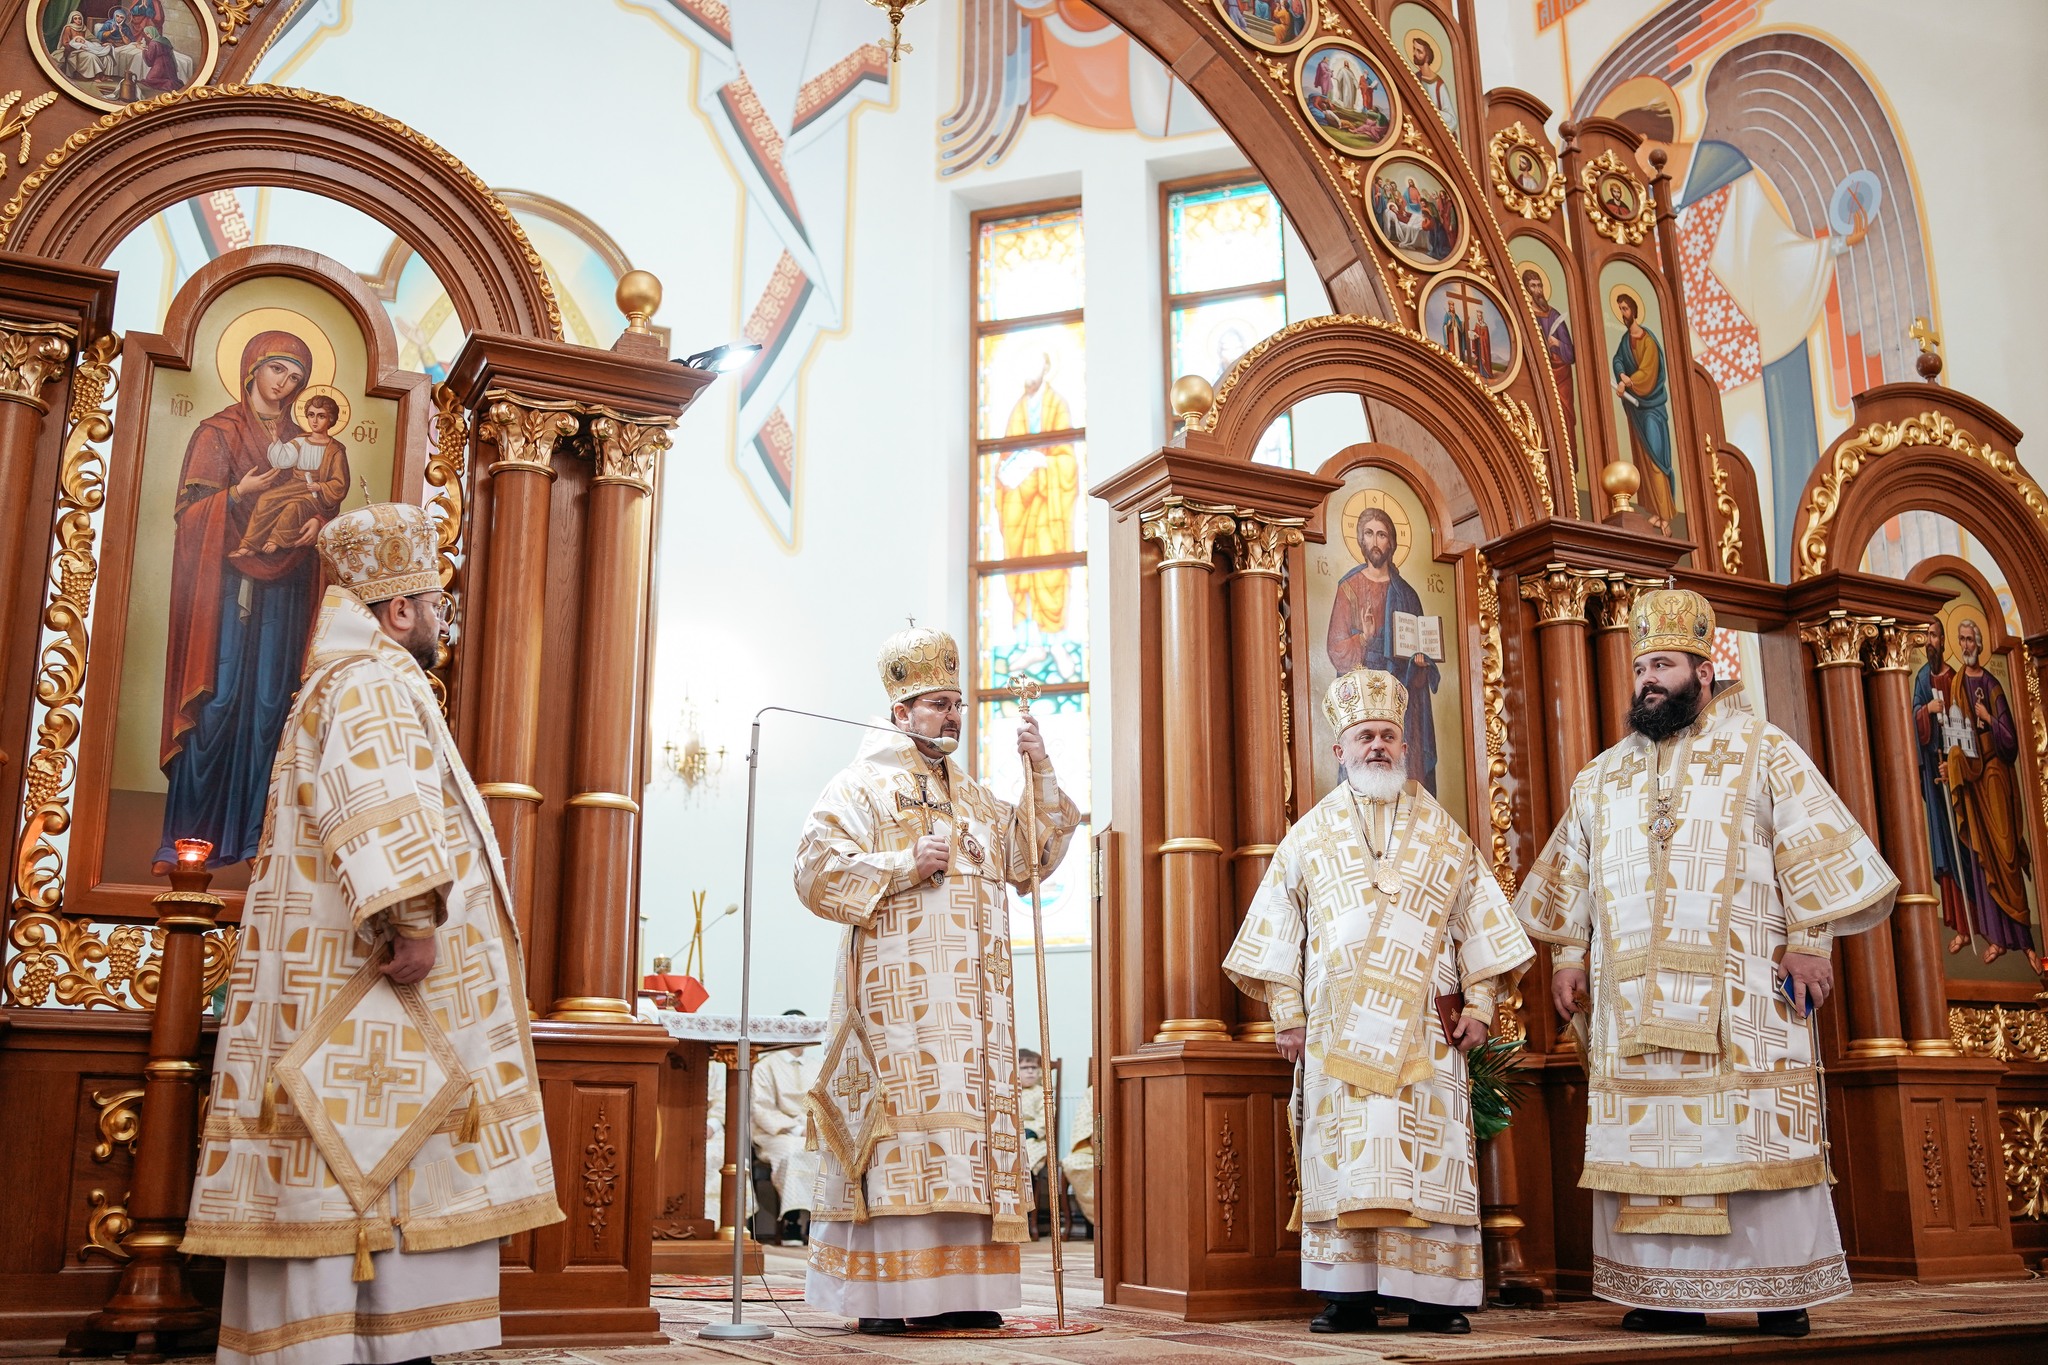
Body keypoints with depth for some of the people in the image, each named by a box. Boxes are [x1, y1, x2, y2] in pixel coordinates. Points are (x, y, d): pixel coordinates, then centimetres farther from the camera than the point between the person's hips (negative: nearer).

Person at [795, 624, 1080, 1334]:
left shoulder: (975, 798, 21)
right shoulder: (862, 786, 3)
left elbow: (1034, 859, 13)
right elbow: (815, 871, -7)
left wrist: (1040, 773, 4)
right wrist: (906, 865, -13)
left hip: (974, 1003, 6)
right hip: (898, 997, -6)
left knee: (972, 1131, 3)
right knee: (899, 1129, -9)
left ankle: (957, 1291, 7)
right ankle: (886, 1296, -5)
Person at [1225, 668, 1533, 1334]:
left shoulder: (1445, 835, 11)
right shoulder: (1309, 837, 11)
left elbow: (1479, 921, 10)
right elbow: (1278, 931, 9)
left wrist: (1478, 1004, 1)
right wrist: (1287, 1015, 2)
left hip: (1425, 1029, 0)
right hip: (1337, 1030, 0)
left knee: (1429, 1154, -3)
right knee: (1341, 1155, -2)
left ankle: (1431, 1297, 2)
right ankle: (1346, 1296, 3)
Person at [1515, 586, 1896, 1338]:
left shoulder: (1761, 751, 5)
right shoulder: (1603, 776, 17)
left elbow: (1816, 844, -1)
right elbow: (1569, 875, 20)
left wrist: (1810, 941, -9)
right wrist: (1568, 953, 12)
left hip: (1741, 992, -4)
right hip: (1632, 994, 4)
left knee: (1752, 1136, -4)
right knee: (1646, 1139, 1)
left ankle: (1780, 1292, 3)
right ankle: (1668, 1291, 6)